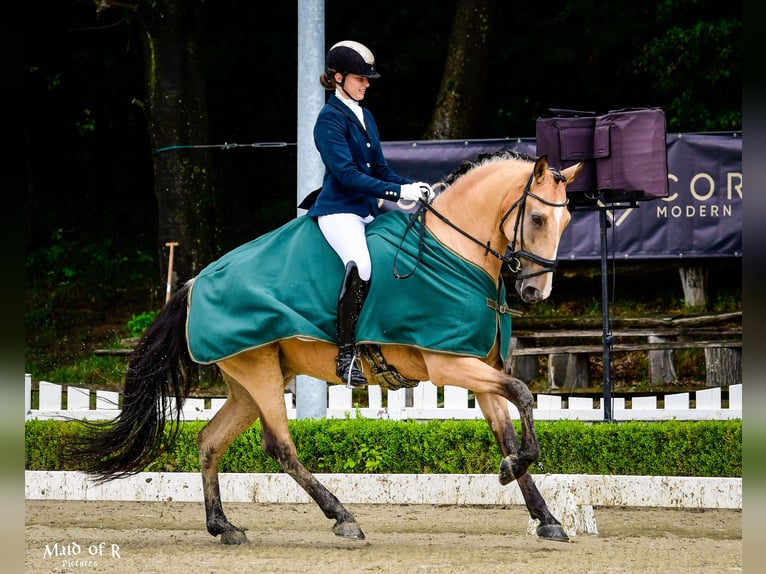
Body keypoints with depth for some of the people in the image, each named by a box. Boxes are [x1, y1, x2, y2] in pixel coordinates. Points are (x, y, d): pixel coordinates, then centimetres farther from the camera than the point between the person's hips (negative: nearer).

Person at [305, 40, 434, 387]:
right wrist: (399, 192, -22)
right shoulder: (330, 119, -7)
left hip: (369, 211, 9)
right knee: (360, 267, -32)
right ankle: (346, 356, -27)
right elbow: (346, 173, -17)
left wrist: (415, 188, 1)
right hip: (338, 210, -9)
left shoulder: (365, 117, 19)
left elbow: (380, 169, 19)